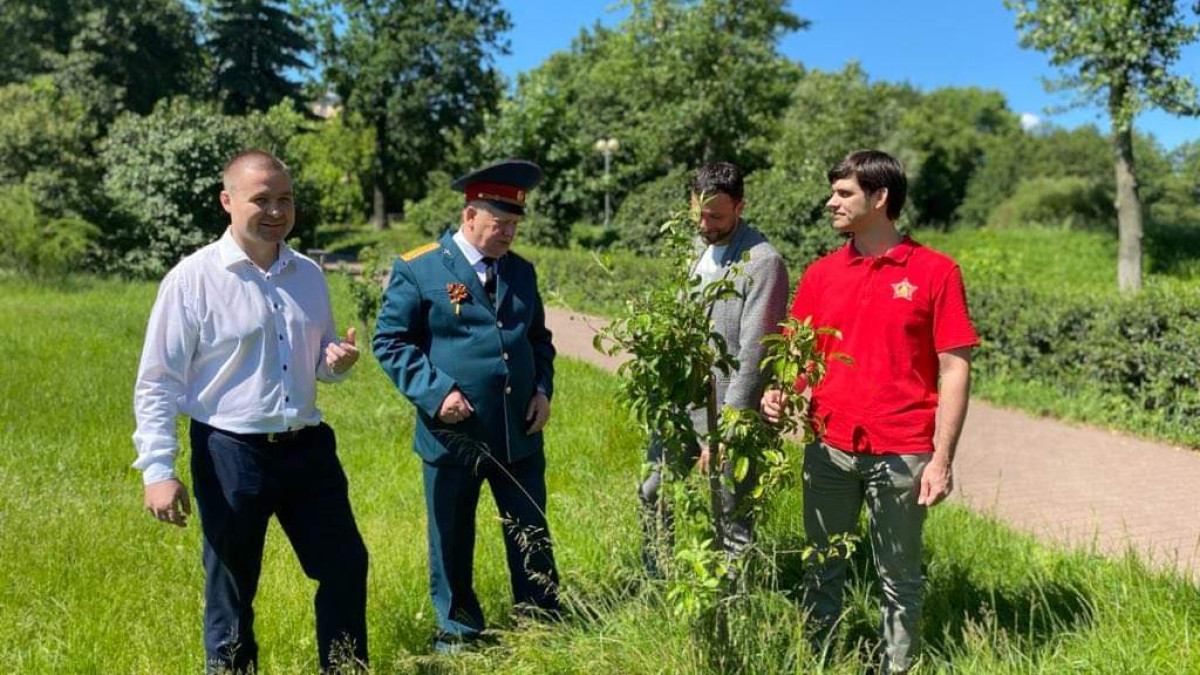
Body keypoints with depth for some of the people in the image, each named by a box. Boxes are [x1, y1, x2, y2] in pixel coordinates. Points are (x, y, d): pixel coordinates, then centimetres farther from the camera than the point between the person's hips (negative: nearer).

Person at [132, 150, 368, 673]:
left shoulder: (309, 275, 6)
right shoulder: (192, 278, -9)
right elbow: (157, 384, -7)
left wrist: (336, 361, -5)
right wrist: (158, 472, -12)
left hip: (308, 448, 5)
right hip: (230, 455, -4)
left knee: (346, 567, 12)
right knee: (230, 594, 11)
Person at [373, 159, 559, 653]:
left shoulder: (521, 271, 9)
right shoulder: (417, 270, -7)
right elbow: (390, 341, -6)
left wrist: (543, 388, 1)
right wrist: (436, 391, -18)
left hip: (520, 435, 4)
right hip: (451, 436, -4)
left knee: (533, 538, 12)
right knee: (452, 545, 12)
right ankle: (458, 633, 31)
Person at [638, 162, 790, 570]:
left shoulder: (762, 263, -17)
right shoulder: (696, 247, 9)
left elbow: (752, 356, -21)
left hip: (731, 411, -8)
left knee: (732, 519, 4)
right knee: (651, 493, 18)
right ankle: (656, 581, 37)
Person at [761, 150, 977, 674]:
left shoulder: (935, 272, -3)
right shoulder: (820, 274, 8)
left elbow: (955, 369, -4)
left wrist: (942, 458, -10)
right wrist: (780, 393, -7)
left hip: (901, 455, -3)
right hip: (828, 450, 4)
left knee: (900, 579, 9)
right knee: (822, 570, 14)